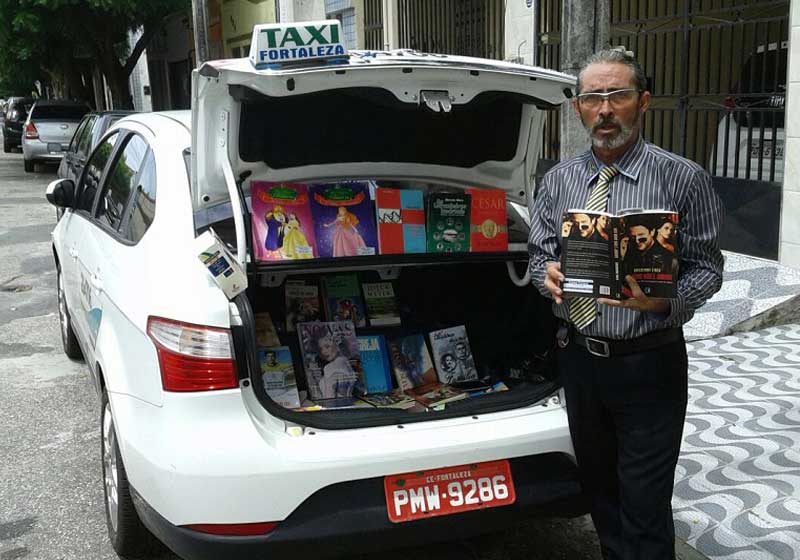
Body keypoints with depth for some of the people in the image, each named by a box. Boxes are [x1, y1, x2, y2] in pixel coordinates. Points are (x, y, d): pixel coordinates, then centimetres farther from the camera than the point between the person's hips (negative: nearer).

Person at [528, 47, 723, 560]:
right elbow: (540, 254, 12)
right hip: (579, 358, 5)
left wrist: (666, 300, -26)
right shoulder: (558, 181, 5)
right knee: (599, 489, 19)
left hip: (649, 363, -4)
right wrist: (548, 274, -12)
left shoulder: (683, 179, -7)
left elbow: (707, 266, -6)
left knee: (645, 505, 1)